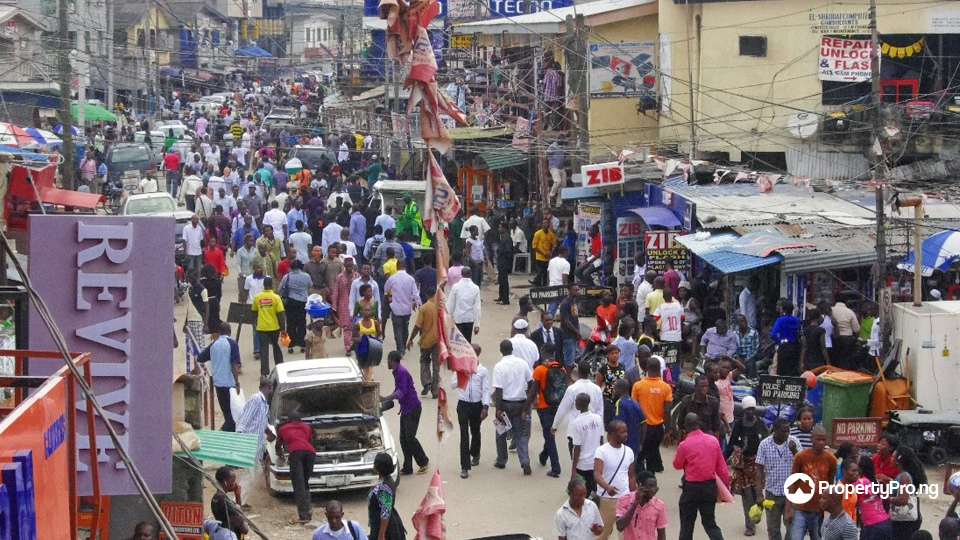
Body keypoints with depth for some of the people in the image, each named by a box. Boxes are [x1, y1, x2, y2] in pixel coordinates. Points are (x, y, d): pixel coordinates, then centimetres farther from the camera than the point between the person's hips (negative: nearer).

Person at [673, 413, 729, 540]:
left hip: (692, 487, -4)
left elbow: (677, 465, 2)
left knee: (687, 524, 11)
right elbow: (722, 467, 2)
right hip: (710, 486, 4)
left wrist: (677, 453, 19)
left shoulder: (685, 445, -15)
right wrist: (726, 486, 12)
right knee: (710, 523, 13)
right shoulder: (713, 441, -3)